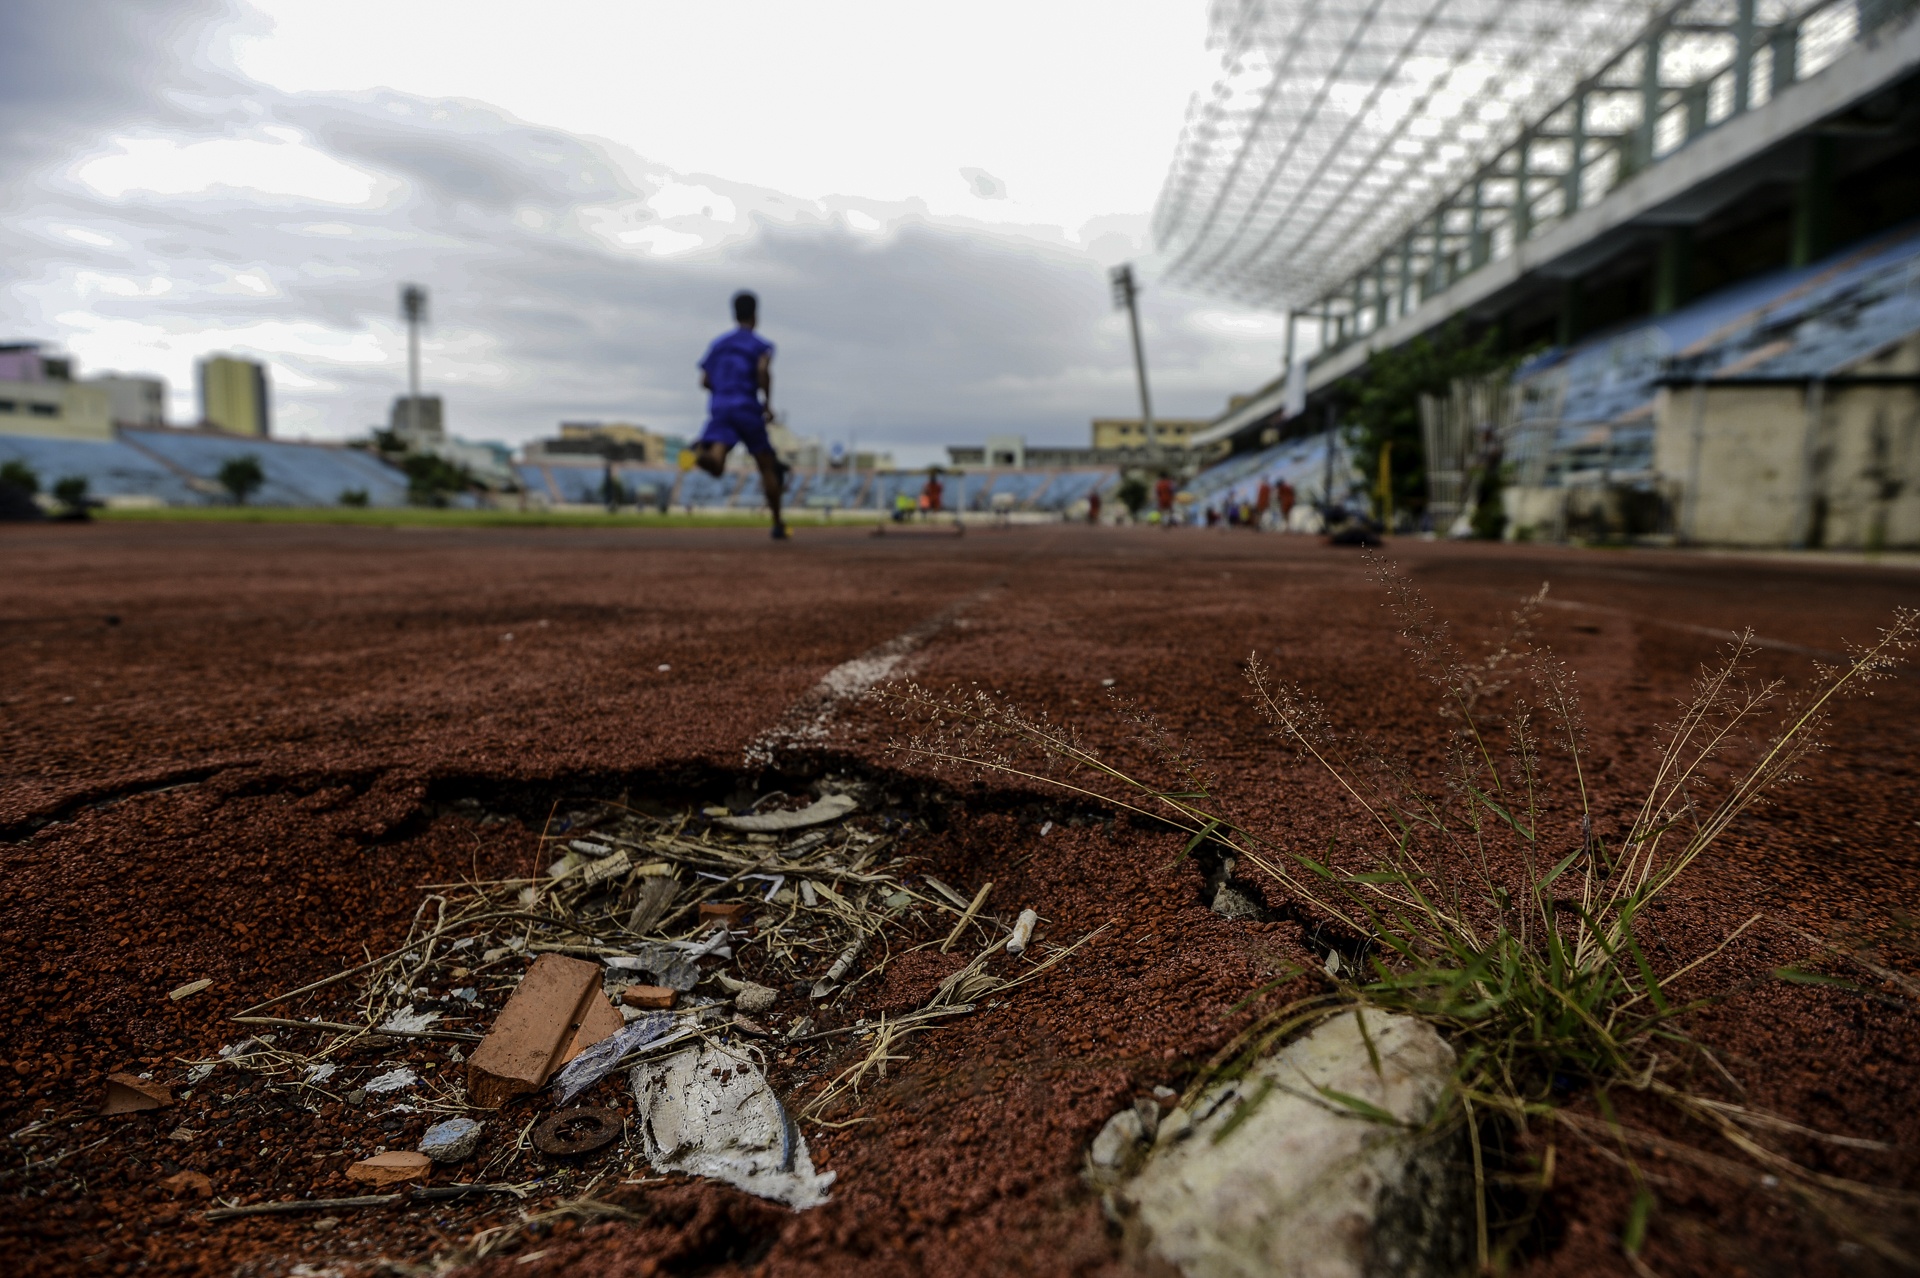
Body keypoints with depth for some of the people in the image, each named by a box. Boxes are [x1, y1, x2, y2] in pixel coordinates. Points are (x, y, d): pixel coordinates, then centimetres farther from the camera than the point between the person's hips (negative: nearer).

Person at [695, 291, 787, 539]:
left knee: (716, 464, -16)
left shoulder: (718, 344, 21)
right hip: (748, 409, -3)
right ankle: (778, 524, 18)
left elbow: (705, 381, 17)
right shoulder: (761, 345, 6)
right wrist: (768, 402, -5)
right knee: (767, 467, 12)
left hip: (719, 408, 3)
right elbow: (763, 370, -16)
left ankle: (703, 453, -54)